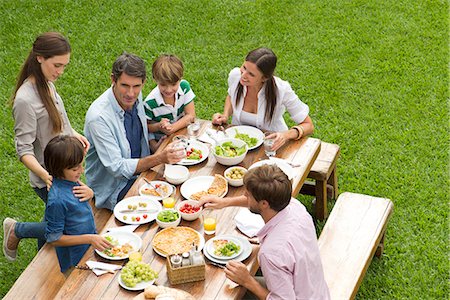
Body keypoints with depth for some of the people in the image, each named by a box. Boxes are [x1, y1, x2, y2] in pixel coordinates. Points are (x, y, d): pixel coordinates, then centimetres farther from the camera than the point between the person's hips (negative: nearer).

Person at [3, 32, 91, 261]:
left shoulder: (46, 83, 1)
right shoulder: (25, 99, -26)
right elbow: (24, 150, -24)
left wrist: (73, 134, 3)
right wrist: (45, 175, -38)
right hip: (49, 179, -9)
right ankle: (17, 229, 14)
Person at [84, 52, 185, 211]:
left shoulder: (135, 97, -5)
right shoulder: (98, 117, -27)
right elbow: (117, 168, -25)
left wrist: (159, 149, -1)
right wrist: (159, 158, -33)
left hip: (139, 171, 7)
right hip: (113, 190, -7)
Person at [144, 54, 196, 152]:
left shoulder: (184, 87, -11)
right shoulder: (150, 103, -21)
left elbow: (190, 115, -7)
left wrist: (172, 127, -20)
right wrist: (159, 126, -28)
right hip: (160, 141, -3)